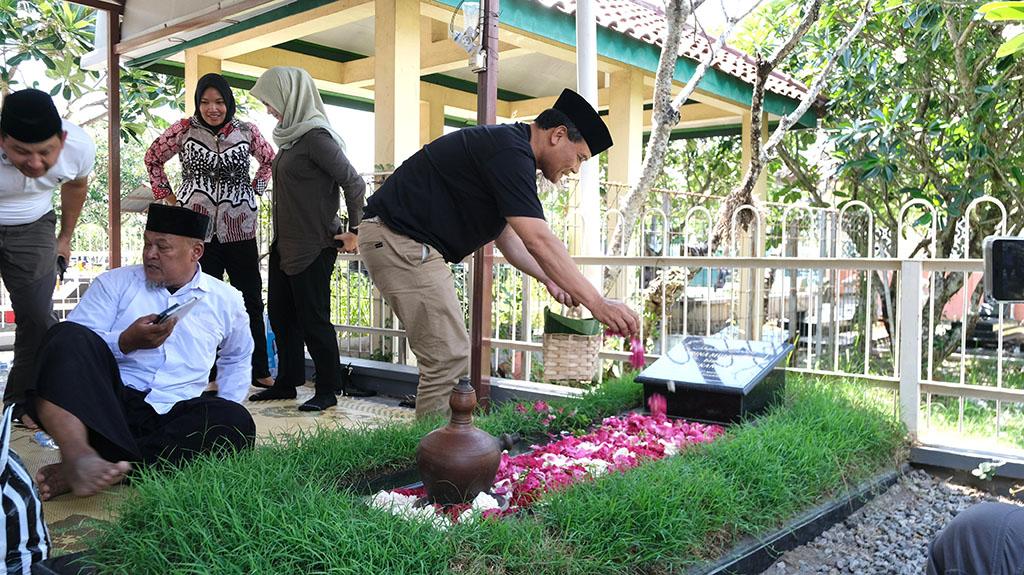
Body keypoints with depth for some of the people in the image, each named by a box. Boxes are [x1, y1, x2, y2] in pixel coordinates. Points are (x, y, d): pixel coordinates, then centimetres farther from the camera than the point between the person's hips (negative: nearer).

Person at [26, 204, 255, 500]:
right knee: (68, 334, -26)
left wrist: (224, 417, 14)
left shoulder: (226, 300, 15)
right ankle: (78, 455, -46)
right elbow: (74, 347, 3)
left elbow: (237, 358, 29)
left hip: (172, 416, 1)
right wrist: (126, 342, -14)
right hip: (107, 404, -1)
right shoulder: (114, 283, 12)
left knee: (237, 422, -30)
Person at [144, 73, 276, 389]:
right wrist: (166, 196, 9)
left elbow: (269, 160, 21)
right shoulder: (183, 130, 1)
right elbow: (153, 158, 15)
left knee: (251, 300, 6)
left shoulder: (246, 131, 4)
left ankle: (260, 371, 17)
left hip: (239, 229, 1)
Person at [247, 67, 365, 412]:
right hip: (285, 245, 10)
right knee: (280, 315, 14)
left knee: (312, 319, -2)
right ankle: (286, 383, 27)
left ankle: (328, 391, 11)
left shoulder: (315, 136, -15)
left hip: (313, 247, -9)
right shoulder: (292, 136, 12)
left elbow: (354, 182, -18)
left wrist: (354, 232, -14)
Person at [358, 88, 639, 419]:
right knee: (448, 359, -9)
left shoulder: (506, 147, 16)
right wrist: (597, 303, -23)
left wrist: (548, 278, 12)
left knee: (448, 357, 13)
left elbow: (506, 236, 22)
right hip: (400, 240, -11)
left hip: (397, 239, 11)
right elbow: (539, 241, -25)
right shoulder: (511, 152, -17)